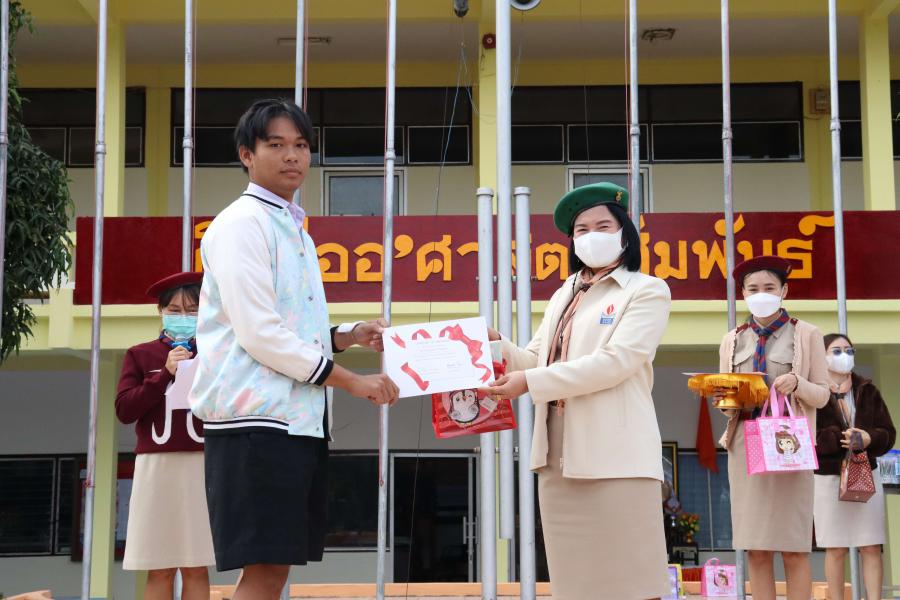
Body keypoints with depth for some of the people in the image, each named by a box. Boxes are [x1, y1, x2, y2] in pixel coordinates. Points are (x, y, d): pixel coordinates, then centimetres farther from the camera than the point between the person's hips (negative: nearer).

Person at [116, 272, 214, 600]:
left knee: (195, 567, 1)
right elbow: (124, 410, -1)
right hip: (157, 465, 0)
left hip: (202, 464, 0)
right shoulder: (140, 355, 10)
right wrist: (165, 374, -8)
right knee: (159, 569, 0)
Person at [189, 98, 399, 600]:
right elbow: (258, 333, -16)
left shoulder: (294, 229, 21)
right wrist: (351, 380, -11)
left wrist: (348, 336, 9)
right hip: (257, 418, -9)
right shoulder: (241, 224, -7)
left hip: (300, 418, 9)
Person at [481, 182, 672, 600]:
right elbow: (537, 360, 15)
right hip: (557, 457, 7)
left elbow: (615, 361, -13)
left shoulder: (646, 291, 0)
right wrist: (499, 348, -7)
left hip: (615, 456, -6)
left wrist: (531, 383, -17)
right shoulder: (563, 297, 22)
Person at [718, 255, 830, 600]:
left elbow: (822, 394, 4)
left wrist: (797, 383, -16)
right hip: (744, 443, 3)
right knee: (755, 548, 1)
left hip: (788, 443, -3)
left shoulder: (806, 334, 6)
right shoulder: (732, 341, 14)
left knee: (793, 547, -3)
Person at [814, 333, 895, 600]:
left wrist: (869, 439, -15)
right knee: (835, 549, 2)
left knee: (872, 547, 2)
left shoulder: (868, 391, 9)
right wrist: (839, 438, -24)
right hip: (828, 477, -3)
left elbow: (888, 433, 6)